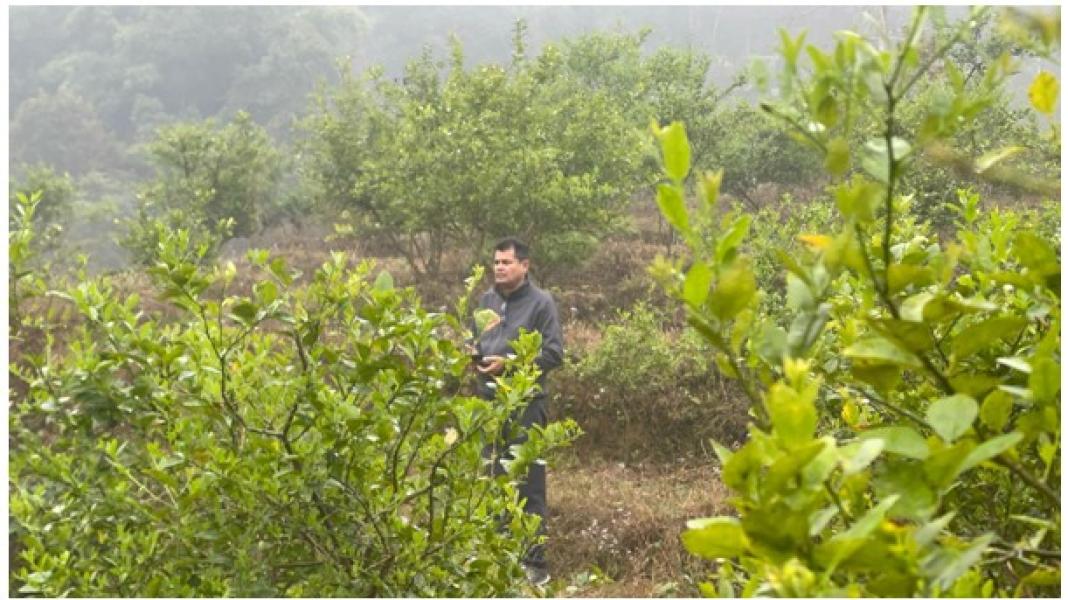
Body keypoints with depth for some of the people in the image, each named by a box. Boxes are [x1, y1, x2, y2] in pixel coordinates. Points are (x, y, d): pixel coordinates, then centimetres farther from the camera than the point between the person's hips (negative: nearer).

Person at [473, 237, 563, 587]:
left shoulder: (541, 302, -5)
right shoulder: (487, 300, 13)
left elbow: (554, 354, -9)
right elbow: (477, 341, 25)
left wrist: (510, 364, -17)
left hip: (525, 404, -6)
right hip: (489, 400, 6)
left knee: (529, 485, -4)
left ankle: (535, 563, 2)